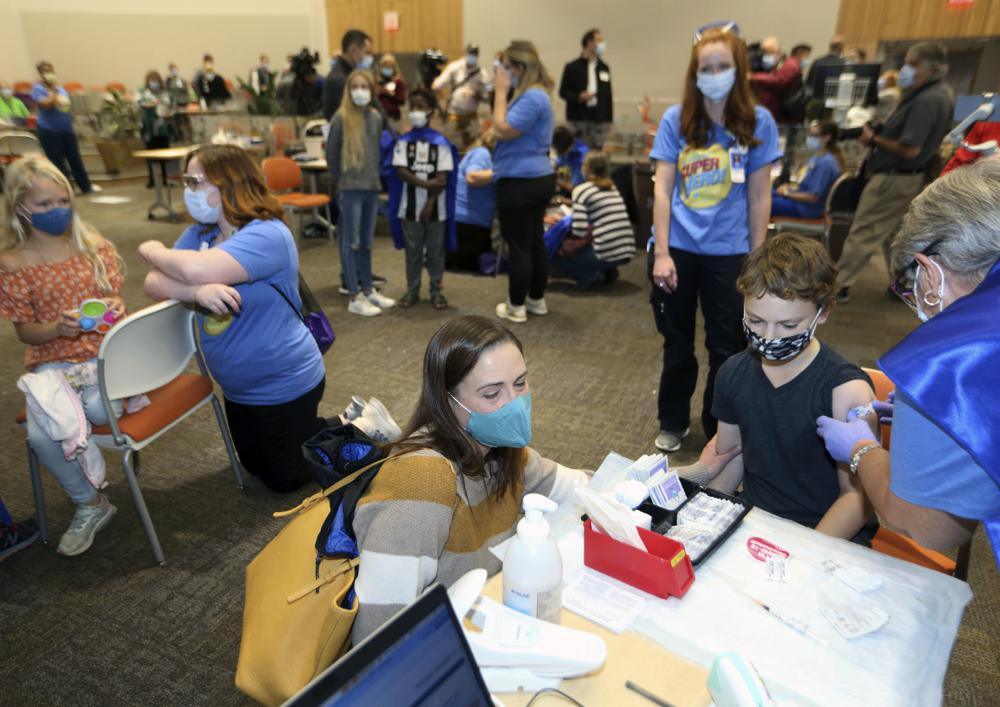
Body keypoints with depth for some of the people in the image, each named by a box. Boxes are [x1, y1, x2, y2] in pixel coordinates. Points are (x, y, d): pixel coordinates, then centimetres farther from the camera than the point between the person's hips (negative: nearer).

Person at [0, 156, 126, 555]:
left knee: (101, 409, -33)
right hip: (52, 362, 0)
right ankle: (90, 504, 0)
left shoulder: (96, 247, 3)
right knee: (42, 436, -24)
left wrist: (115, 309, -12)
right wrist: (59, 327, -19)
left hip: (103, 353, 0)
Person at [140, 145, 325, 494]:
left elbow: (197, 270, -36)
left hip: (285, 384, -8)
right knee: (256, 466, 26)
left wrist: (153, 251, -15)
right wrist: (198, 292, -32)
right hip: (237, 386, 8)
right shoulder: (200, 233, -1)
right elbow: (154, 284, -11)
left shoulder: (268, 235, -26)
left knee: (284, 479, 9)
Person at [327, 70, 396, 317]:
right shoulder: (341, 118, -7)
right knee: (351, 242, 0)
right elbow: (331, 153, -3)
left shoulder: (376, 117, 8)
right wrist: (338, 182, 0)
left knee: (366, 242, 14)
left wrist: (376, 177, 10)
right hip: (350, 188, -5)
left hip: (372, 187, 5)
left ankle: (368, 289, 25)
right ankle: (354, 297, 5)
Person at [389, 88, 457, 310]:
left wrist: (430, 203, -13)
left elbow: (443, 179, -6)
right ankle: (412, 290, 19)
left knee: (436, 251, 6)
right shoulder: (403, 142, 4)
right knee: (412, 251, 8)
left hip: (435, 207, -1)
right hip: (410, 206, 1)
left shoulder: (441, 142, 0)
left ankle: (437, 290, 16)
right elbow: (401, 172, -6)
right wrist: (426, 184, -19)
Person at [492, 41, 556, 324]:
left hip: (520, 182, -11)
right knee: (534, 242, 15)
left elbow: (502, 130, -20)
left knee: (518, 247, -2)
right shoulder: (534, 94, 15)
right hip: (535, 178, 11)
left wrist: (501, 91, -14)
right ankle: (537, 300, 26)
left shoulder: (532, 98, -19)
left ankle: (516, 307, 8)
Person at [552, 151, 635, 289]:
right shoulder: (613, 188, 15)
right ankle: (607, 271, 15)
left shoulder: (581, 190, -5)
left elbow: (580, 230, -13)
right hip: (627, 252, 7)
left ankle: (590, 275, -2)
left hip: (606, 254, -7)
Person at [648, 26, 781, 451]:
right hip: (677, 248, 1)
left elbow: (759, 196, 1)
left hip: (728, 252, 0)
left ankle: (719, 431, 27)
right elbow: (662, 189, -3)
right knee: (677, 344, 13)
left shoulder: (757, 122, -2)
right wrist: (661, 253, -8)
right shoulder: (676, 120, -1)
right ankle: (673, 423, 32)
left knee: (726, 348, 8)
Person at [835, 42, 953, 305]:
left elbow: (910, 149, -26)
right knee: (896, 234, 19)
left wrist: (873, 140, -16)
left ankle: (838, 285, 2)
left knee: (863, 233, -4)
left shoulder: (926, 100, -22)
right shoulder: (940, 92, 10)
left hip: (894, 178, -10)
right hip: (910, 176, 10)